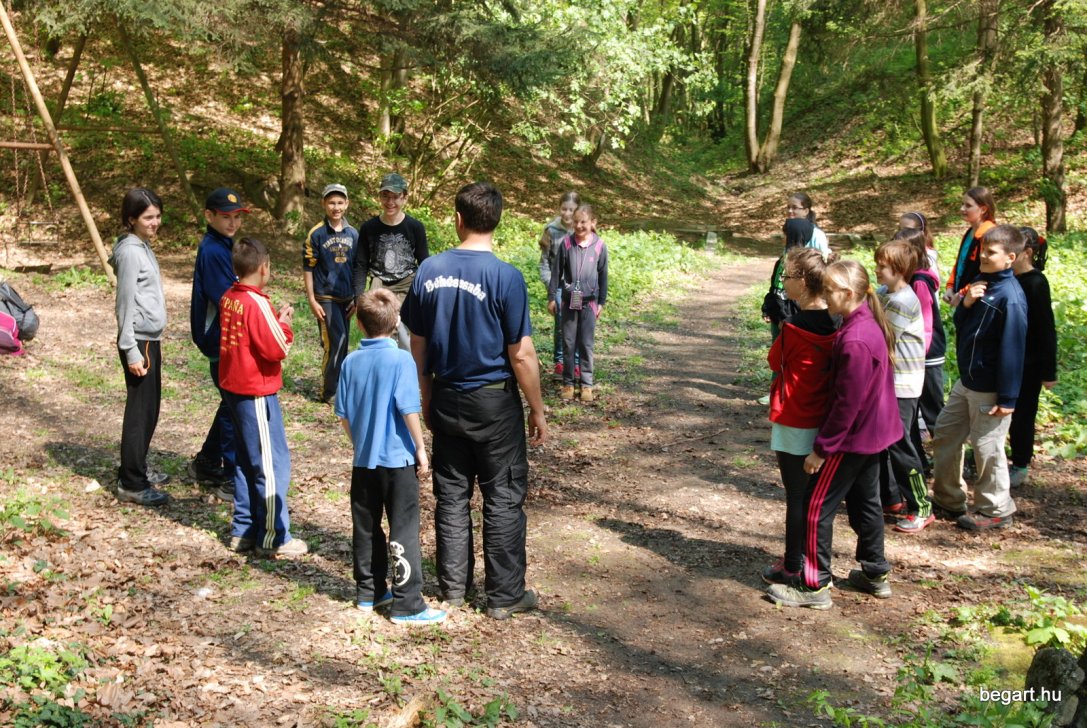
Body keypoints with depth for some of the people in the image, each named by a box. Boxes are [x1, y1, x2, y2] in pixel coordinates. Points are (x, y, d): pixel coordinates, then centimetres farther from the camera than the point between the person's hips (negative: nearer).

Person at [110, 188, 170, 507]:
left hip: (150, 339, 10)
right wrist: (131, 351, -20)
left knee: (149, 410, 16)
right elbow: (126, 305, -18)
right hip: (140, 342, -10)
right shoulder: (130, 252, -15)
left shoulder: (143, 247, 13)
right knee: (140, 412, -5)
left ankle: (136, 471, 29)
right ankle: (131, 485, 2)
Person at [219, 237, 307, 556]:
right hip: (256, 392, -9)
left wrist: (274, 320, 6)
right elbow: (277, 350, -19)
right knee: (272, 464, 1)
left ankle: (243, 530, 25)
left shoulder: (229, 298, 5)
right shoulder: (257, 304, -20)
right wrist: (284, 325, -4)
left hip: (234, 387, 9)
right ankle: (273, 538, 8)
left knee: (248, 460, 18)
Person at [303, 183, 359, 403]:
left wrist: (357, 298, 10)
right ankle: (328, 391, -1)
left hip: (346, 299, 5)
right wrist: (312, 300, -9)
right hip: (325, 298, -5)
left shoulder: (353, 234, 6)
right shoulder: (316, 234, -7)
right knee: (335, 342, -12)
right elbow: (308, 269, -5)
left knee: (342, 343, 9)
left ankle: (338, 386, 22)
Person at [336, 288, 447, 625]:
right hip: (398, 459, -5)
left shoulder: (351, 361, 1)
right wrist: (421, 449, -7)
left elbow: (343, 414, 6)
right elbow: (409, 411, -17)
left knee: (366, 529, 15)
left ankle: (368, 592, 27)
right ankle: (407, 604, 4)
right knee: (403, 533, 1)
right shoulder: (401, 360, -13)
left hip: (364, 460, 5)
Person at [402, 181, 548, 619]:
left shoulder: (429, 270, -2)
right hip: (494, 403, -4)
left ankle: (453, 586, 25)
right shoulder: (506, 277, -16)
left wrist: (427, 400, 17)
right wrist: (538, 411, -3)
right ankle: (505, 596, 15)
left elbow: (418, 346, 5)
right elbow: (521, 356, -14)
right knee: (504, 500, 7)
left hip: (446, 400, 4)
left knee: (451, 494, 14)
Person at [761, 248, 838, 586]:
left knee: (797, 497, 3)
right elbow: (830, 366, 8)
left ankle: (792, 568, 14)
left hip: (794, 425, -7)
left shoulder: (794, 327, -20)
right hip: (823, 422, 7)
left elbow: (774, 360, -4)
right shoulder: (833, 325, -1)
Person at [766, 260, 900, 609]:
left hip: (852, 436, -10)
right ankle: (875, 574, 33)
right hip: (873, 433, 10)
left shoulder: (854, 340, -27)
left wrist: (821, 447, -18)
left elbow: (847, 402, -25)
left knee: (817, 506, -2)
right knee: (864, 501, 20)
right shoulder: (870, 325, 4)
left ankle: (815, 586, 6)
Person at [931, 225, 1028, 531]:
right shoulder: (981, 281, 5)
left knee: (987, 447, 4)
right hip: (966, 381, 9)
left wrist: (1008, 398, -20)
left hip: (990, 389, -9)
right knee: (944, 434, 16)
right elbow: (961, 325, 10)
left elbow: (1013, 349, -21)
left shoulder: (1010, 296, -21)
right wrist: (966, 303, -11)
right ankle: (948, 500, 31)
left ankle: (995, 510, 23)